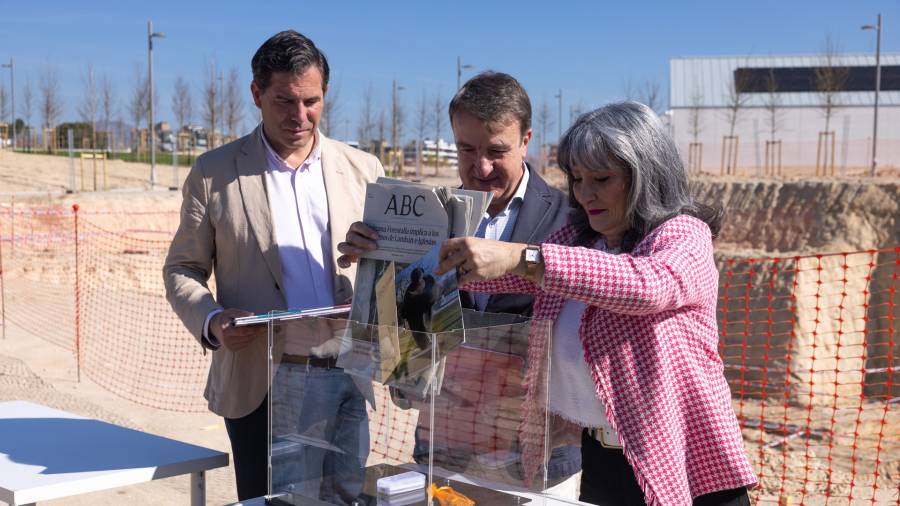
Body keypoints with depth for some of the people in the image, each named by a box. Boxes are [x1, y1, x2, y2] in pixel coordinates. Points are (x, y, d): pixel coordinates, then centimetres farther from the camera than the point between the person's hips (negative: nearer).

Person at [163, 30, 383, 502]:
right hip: (262, 385, -2)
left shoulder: (363, 170, 7)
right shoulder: (213, 174, 2)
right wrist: (211, 320, -13)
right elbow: (182, 269, 6)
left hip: (348, 379, 2)